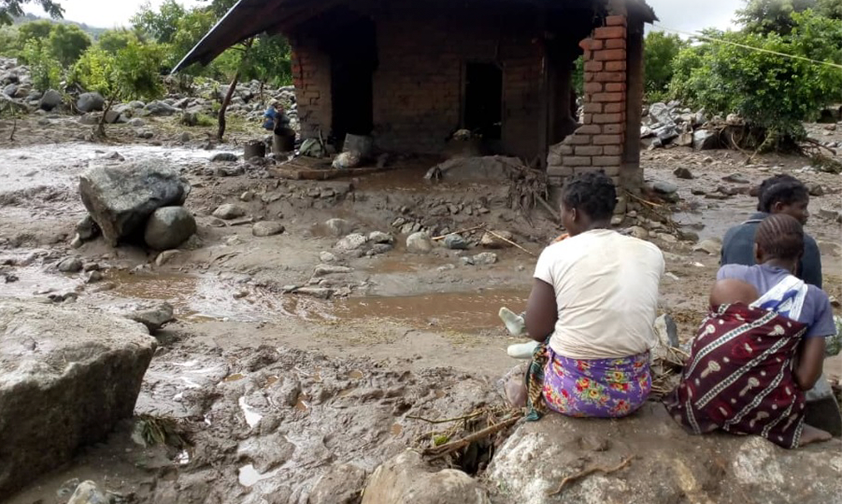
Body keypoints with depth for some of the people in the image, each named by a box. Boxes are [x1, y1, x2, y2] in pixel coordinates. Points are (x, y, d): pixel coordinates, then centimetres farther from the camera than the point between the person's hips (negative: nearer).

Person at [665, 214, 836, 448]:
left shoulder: (729, 275, 6)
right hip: (762, 411, 1)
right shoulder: (816, 299, 4)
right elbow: (806, 379, 0)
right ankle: (790, 429, 7)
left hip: (702, 399, 0)